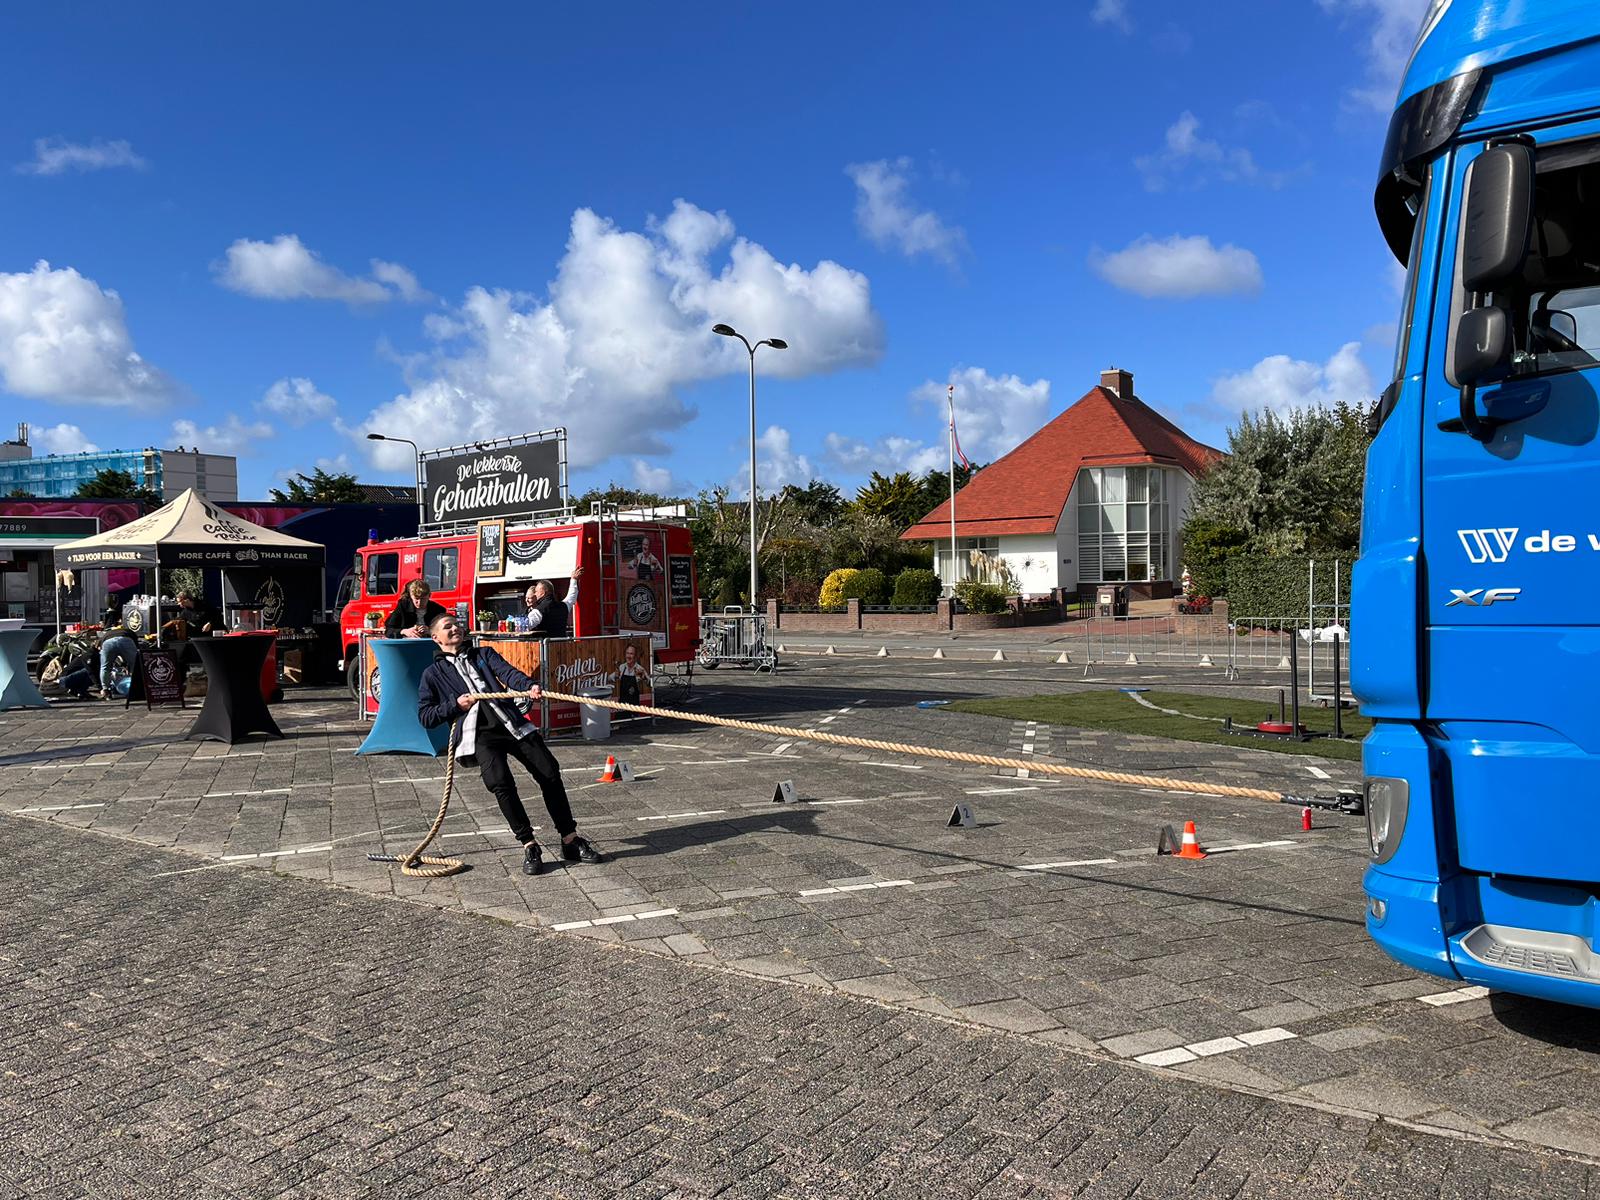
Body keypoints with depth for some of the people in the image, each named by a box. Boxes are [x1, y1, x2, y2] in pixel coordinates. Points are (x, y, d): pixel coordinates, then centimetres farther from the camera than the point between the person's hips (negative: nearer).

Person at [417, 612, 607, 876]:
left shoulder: (483, 654, 22)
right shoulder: (433, 674, 17)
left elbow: (508, 672, 1)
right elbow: (424, 715, 10)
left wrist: (528, 686, -21)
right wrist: (456, 705, -6)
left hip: (513, 723, 3)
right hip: (480, 735, -3)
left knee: (550, 773, -6)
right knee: (499, 783, -25)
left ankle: (570, 841, 5)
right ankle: (529, 847, -14)